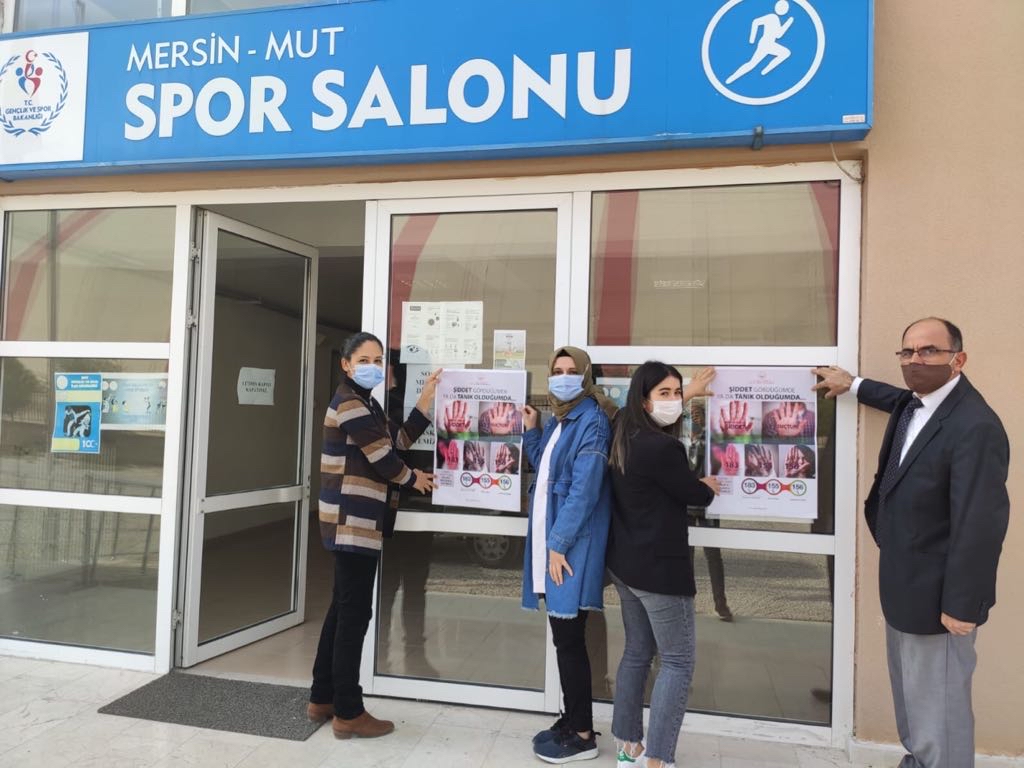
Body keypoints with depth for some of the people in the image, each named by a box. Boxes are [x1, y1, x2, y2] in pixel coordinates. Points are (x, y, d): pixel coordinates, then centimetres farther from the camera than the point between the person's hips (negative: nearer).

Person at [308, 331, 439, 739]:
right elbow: (382, 457, -14)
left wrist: (426, 400, 6)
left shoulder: (366, 403, 19)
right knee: (355, 612, -4)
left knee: (343, 608, 15)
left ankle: (322, 698, 25)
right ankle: (348, 713, 6)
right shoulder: (349, 403, -13)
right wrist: (413, 478, 3)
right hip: (353, 521, -10)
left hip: (354, 520, 10)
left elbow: (398, 440, 10)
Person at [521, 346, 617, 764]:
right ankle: (571, 719, 28)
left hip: (570, 547, -9)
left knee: (569, 640, -1)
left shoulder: (592, 421, -13)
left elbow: (584, 489, -19)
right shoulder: (558, 421, 15)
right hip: (550, 542, 9)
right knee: (563, 638, 15)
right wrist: (531, 431, 11)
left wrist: (559, 544, -20)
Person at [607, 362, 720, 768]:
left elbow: (649, 415, 28)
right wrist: (709, 486, 15)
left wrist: (687, 394, 37)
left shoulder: (624, 436, 3)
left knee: (637, 652, 17)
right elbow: (695, 495, -9)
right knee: (678, 662, 1)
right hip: (659, 568, -9)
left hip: (624, 564, 9)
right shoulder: (663, 448, -23)